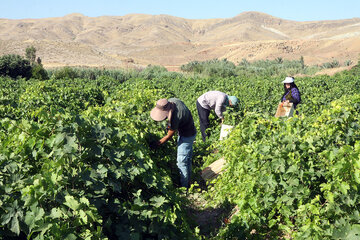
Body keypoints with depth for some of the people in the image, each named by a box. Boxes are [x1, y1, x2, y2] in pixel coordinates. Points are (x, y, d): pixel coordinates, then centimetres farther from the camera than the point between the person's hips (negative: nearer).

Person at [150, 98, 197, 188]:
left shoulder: (174, 117, -37)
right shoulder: (172, 100, -14)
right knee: (187, 159, 21)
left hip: (186, 136, -10)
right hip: (190, 131, 10)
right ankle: (187, 181, 36)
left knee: (182, 161, -1)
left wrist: (155, 144, -14)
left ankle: (184, 186, 11)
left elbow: (169, 136, -23)